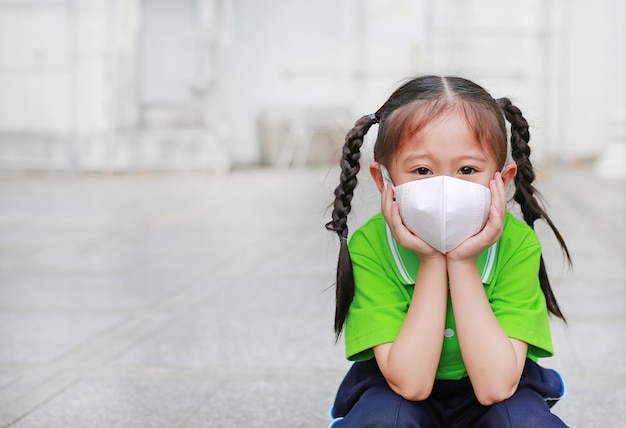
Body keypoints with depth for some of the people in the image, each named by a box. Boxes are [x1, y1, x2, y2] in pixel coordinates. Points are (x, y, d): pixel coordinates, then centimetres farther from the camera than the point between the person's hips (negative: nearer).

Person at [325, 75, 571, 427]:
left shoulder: (516, 245, -21)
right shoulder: (370, 247, -22)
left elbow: (494, 386, -28)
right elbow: (411, 383, -27)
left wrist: (462, 263, -31)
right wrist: (431, 263, -31)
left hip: (495, 394, 1)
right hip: (395, 392, 0)